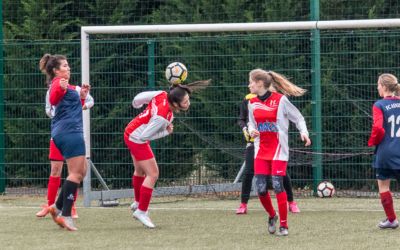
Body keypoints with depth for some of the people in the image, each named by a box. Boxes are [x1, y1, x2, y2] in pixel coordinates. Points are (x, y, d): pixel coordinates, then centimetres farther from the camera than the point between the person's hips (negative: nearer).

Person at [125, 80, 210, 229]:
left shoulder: (162, 95, -16)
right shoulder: (162, 117, -36)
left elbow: (138, 98, -5)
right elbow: (145, 136, -29)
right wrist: (166, 132, -20)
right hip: (137, 139, -10)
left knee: (140, 170, 27)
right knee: (153, 174, -7)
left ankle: (138, 203, 48)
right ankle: (141, 211, 2)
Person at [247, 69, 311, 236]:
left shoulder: (280, 100, -7)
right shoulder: (252, 103, 8)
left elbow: (298, 117, 1)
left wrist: (303, 132, -16)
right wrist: (251, 130, -2)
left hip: (278, 148, -5)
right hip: (261, 149, 5)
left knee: (277, 184, -11)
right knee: (260, 187, -5)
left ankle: (283, 225, -1)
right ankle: (272, 216, 22)